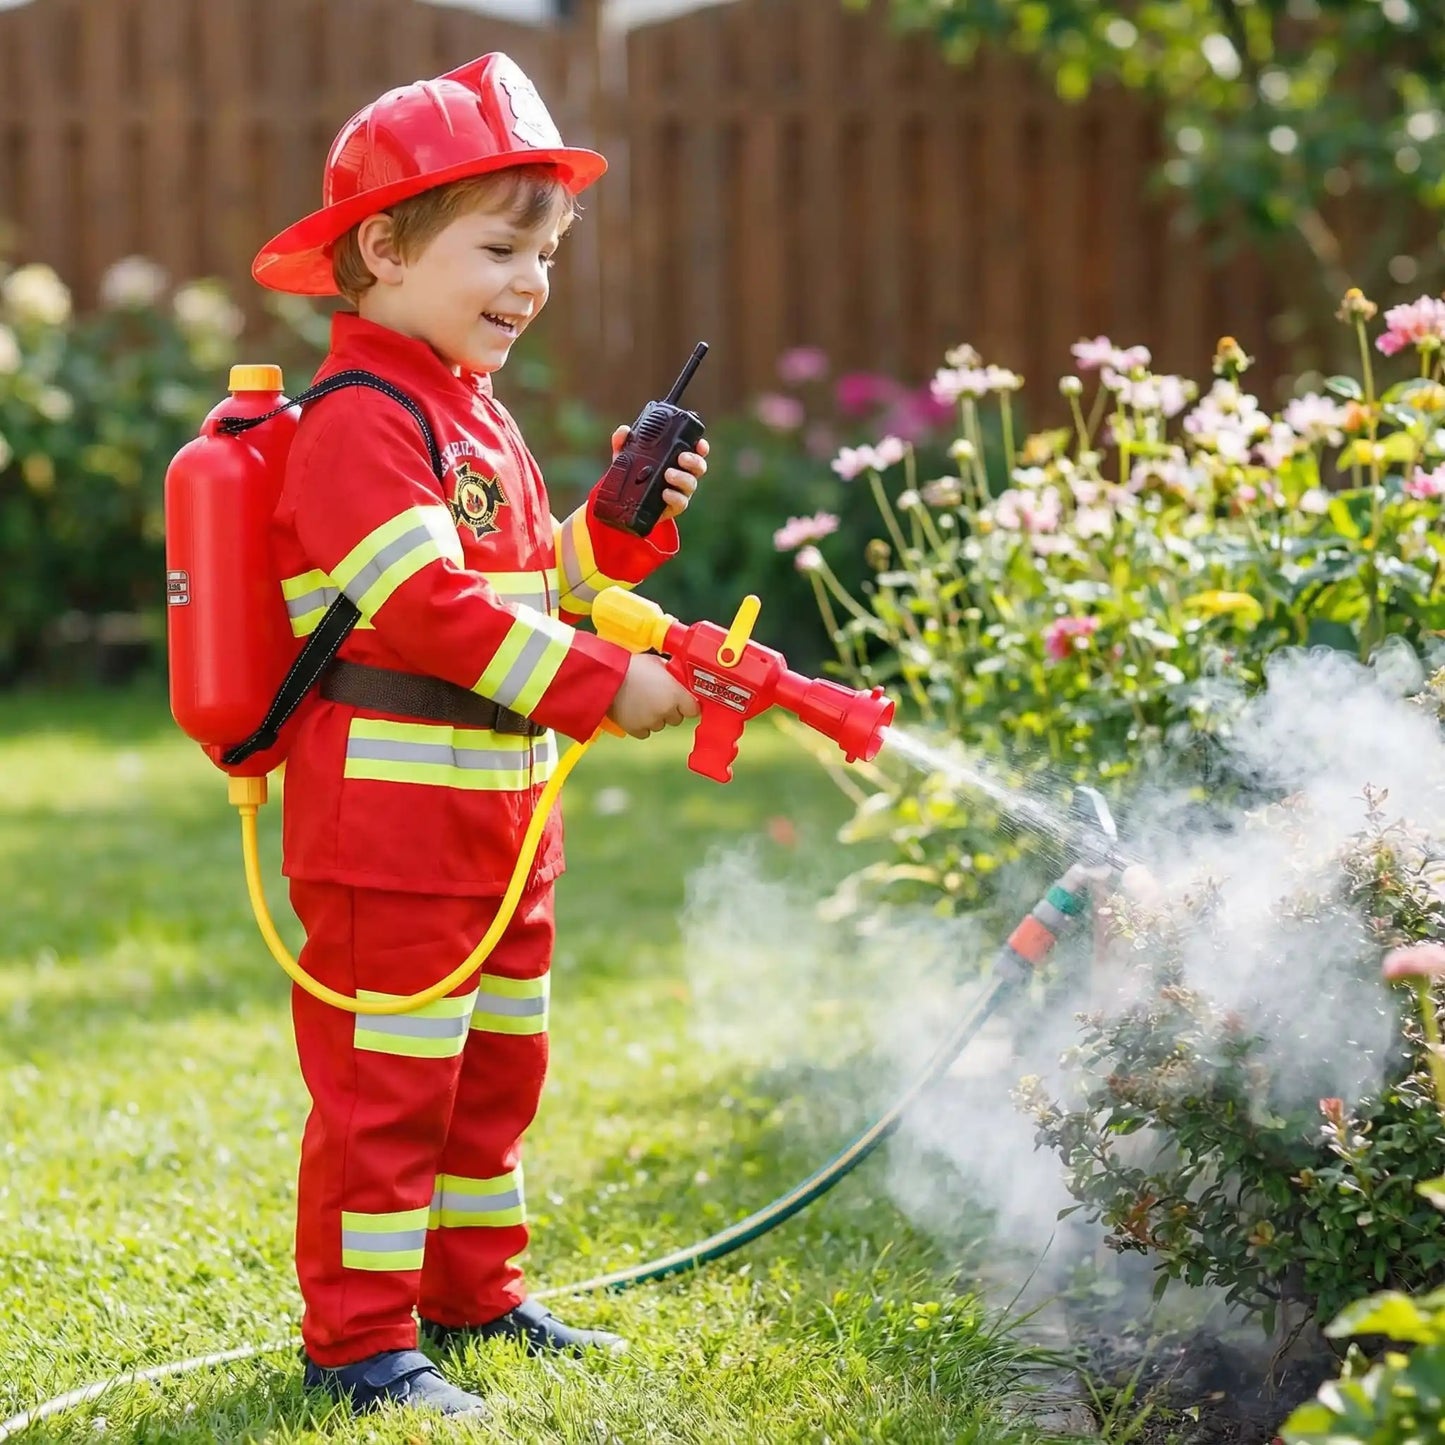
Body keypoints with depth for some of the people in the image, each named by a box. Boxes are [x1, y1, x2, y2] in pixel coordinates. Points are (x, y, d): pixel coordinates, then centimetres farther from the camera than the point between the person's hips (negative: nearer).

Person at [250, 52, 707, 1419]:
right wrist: (602, 683, -26)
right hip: (385, 816, -10)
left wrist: (626, 526, 5)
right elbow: (426, 607, -26)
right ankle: (357, 1339, 4)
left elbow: (539, 582, 23)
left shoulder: (477, 416, 16)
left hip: (498, 815, 10)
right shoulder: (358, 424, -17)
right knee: (386, 1080, -4)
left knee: (495, 1066, 18)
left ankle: (471, 1292, 31)